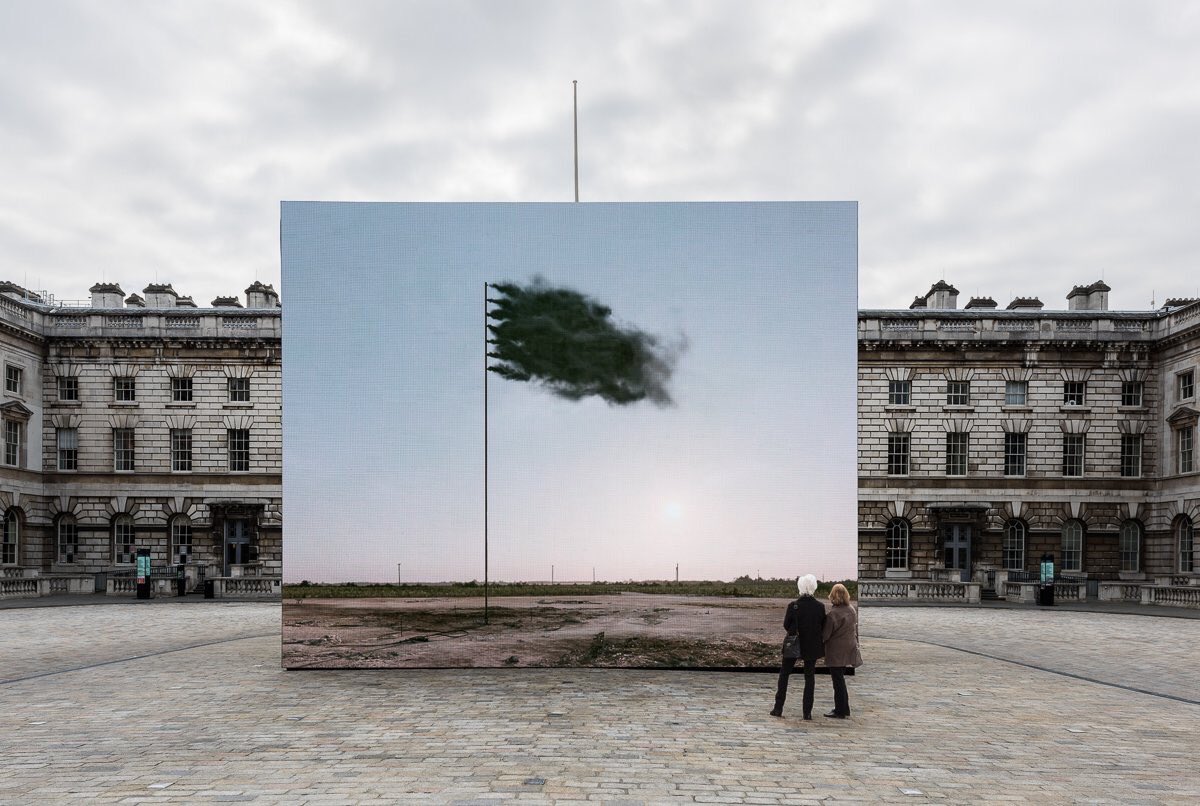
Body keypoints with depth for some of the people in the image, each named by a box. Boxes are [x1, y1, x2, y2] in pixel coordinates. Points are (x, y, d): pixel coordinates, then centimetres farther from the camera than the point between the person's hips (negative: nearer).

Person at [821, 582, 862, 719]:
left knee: (838, 681, 1)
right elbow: (855, 629, 12)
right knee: (840, 679, 19)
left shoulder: (833, 614, -20)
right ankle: (844, 709, 26)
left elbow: (825, 635, -15)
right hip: (849, 650, 8)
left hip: (836, 652, -8)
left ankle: (840, 711, 8)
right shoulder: (852, 611, 3)